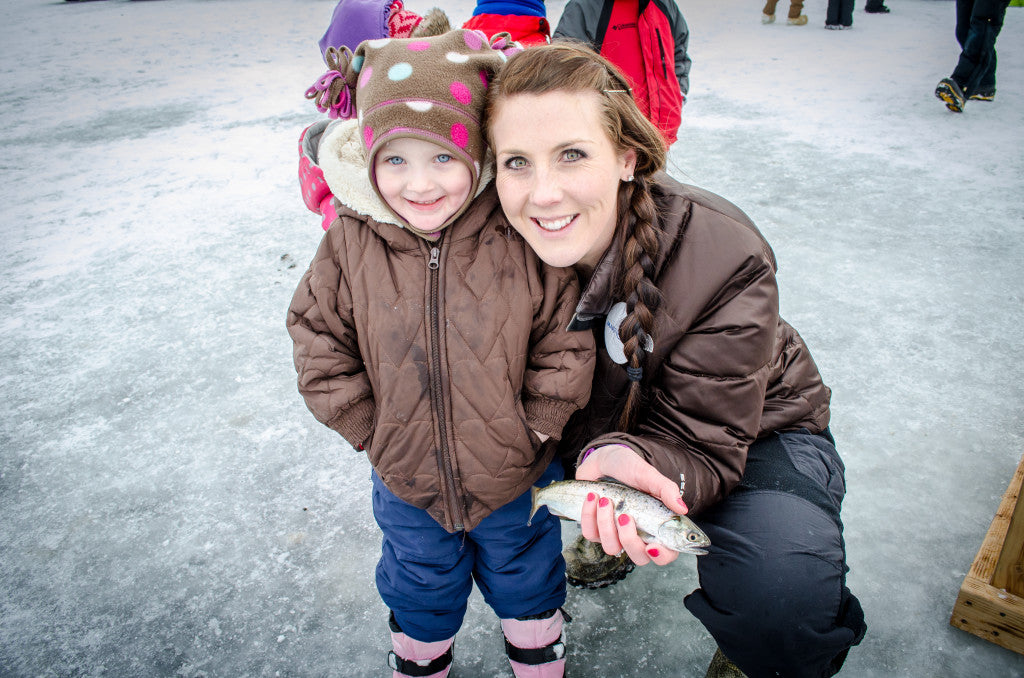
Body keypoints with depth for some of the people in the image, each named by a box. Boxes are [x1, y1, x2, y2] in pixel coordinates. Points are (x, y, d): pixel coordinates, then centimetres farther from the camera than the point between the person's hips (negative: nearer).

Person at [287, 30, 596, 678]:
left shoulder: (524, 239, -21)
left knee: (528, 583, 27)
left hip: (516, 479, -1)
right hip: (407, 484, 1)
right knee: (421, 591, 28)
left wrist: (533, 427, -14)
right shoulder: (350, 245, -16)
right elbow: (320, 349, -7)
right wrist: (373, 431, -9)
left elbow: (568, 343, -13)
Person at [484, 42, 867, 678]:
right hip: (603, 421, 5)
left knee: (783, 607, -31)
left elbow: (698, 445, -27)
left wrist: (626, 456, -49)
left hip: (754, 430, -5)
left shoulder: (725, 261, -32)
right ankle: (605, 528, 18)